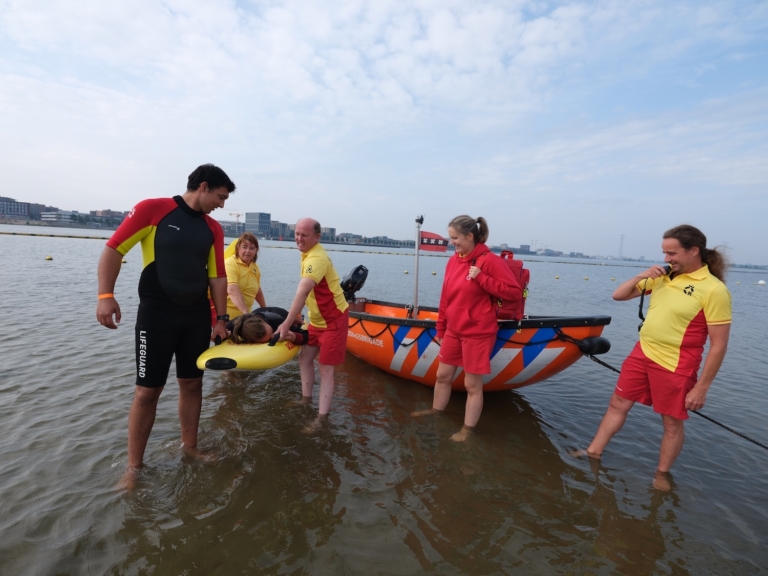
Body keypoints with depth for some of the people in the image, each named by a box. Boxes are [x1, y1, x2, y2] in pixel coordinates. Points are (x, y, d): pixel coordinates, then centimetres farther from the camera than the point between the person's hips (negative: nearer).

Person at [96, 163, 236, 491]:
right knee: (147, 391, 1)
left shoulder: (213, 229, 8)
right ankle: (133, 467, 17)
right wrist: (106, 295, -14)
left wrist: (221, 318, 8)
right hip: (156, 316, -4)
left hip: (197, 317, 5)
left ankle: (190, 449, 28)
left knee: (192, 384, 11)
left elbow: (218, 277, 9)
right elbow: (113, 249, -6)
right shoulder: (153, 209, -6)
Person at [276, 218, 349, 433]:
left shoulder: (316, 259, -27)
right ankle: (306, 399, 33)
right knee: (305, 357, 15)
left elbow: (302, 293, -39)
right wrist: (297, 317, 13)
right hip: (317, 319, 9)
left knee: (326, 368, -4)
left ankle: (322, 417, 4)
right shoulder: (309, 253, 4)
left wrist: (287, 324, -43)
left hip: (334, 320, -9)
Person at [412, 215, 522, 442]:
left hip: (478, 334, -7)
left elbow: (515, 292, -17)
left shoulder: (490, 260, -15)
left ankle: (467, 429, 22)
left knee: (472, 384, 6)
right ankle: (436, 411, 41)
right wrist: (440, 329, 14)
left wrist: (481, 278, -23)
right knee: (443, 375, 19)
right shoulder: (453, 261, 5)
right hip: (453, 331, 7)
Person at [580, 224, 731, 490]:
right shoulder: (662, 277, 4)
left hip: (675, 366, -6)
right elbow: (618, 295, 9)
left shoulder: (713, 289, -15)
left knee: (672, 423, 11)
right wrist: (641, 276, -8)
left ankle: (662, 475, 30)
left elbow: (719, 345, -15)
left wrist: (701, 387, -14)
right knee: (618, 404, 13)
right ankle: (594, 453, 26)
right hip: (641, 354, 7)